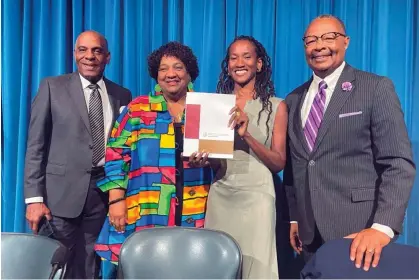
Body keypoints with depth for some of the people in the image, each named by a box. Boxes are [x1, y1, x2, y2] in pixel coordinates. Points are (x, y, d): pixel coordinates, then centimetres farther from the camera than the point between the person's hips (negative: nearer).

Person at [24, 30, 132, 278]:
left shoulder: (122, 96, 8)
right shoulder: (52, 87, 1)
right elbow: (36, 145, -2)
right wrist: (34, 198, -8)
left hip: (105, 191, 2)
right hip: (62, 191, -2)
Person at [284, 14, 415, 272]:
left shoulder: (376, 88, -5)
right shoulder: (294, 99, 10)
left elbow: (399, 163, -12)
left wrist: (383, 227, -22)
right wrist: (294, 218, 13)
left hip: (358, 231, -4)